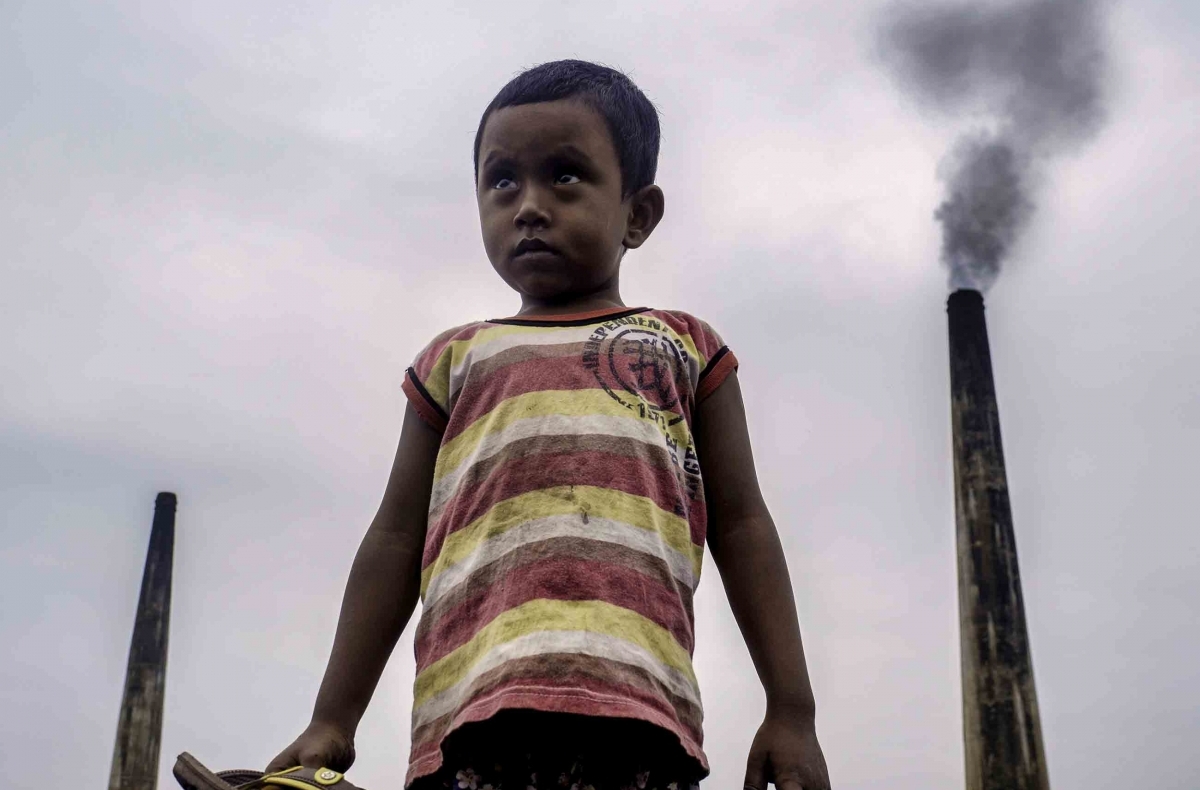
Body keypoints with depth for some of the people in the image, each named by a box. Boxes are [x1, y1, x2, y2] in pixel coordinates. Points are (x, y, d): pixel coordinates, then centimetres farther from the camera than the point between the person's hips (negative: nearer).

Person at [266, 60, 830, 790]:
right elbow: (398, 538, 20)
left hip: (633, 690, -1)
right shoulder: (455, 359, 24)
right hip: (477, 695, 1)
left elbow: (742, 526, 16)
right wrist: (333, 720, 13)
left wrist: (792, 710, 8)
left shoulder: (684, 347, 21)